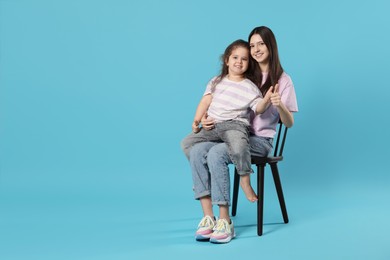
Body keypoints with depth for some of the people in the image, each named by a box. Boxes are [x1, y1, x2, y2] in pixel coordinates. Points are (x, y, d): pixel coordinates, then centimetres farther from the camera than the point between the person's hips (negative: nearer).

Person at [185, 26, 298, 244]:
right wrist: (209, 120, -1)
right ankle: (208, 218, -28)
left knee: (216, 154, -34)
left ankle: (225, 222, -29)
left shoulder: (282, 80, 3)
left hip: (260, 140, -5)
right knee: (197, 151, -26)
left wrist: (280, 105, -25)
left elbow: (289, 123, -2)